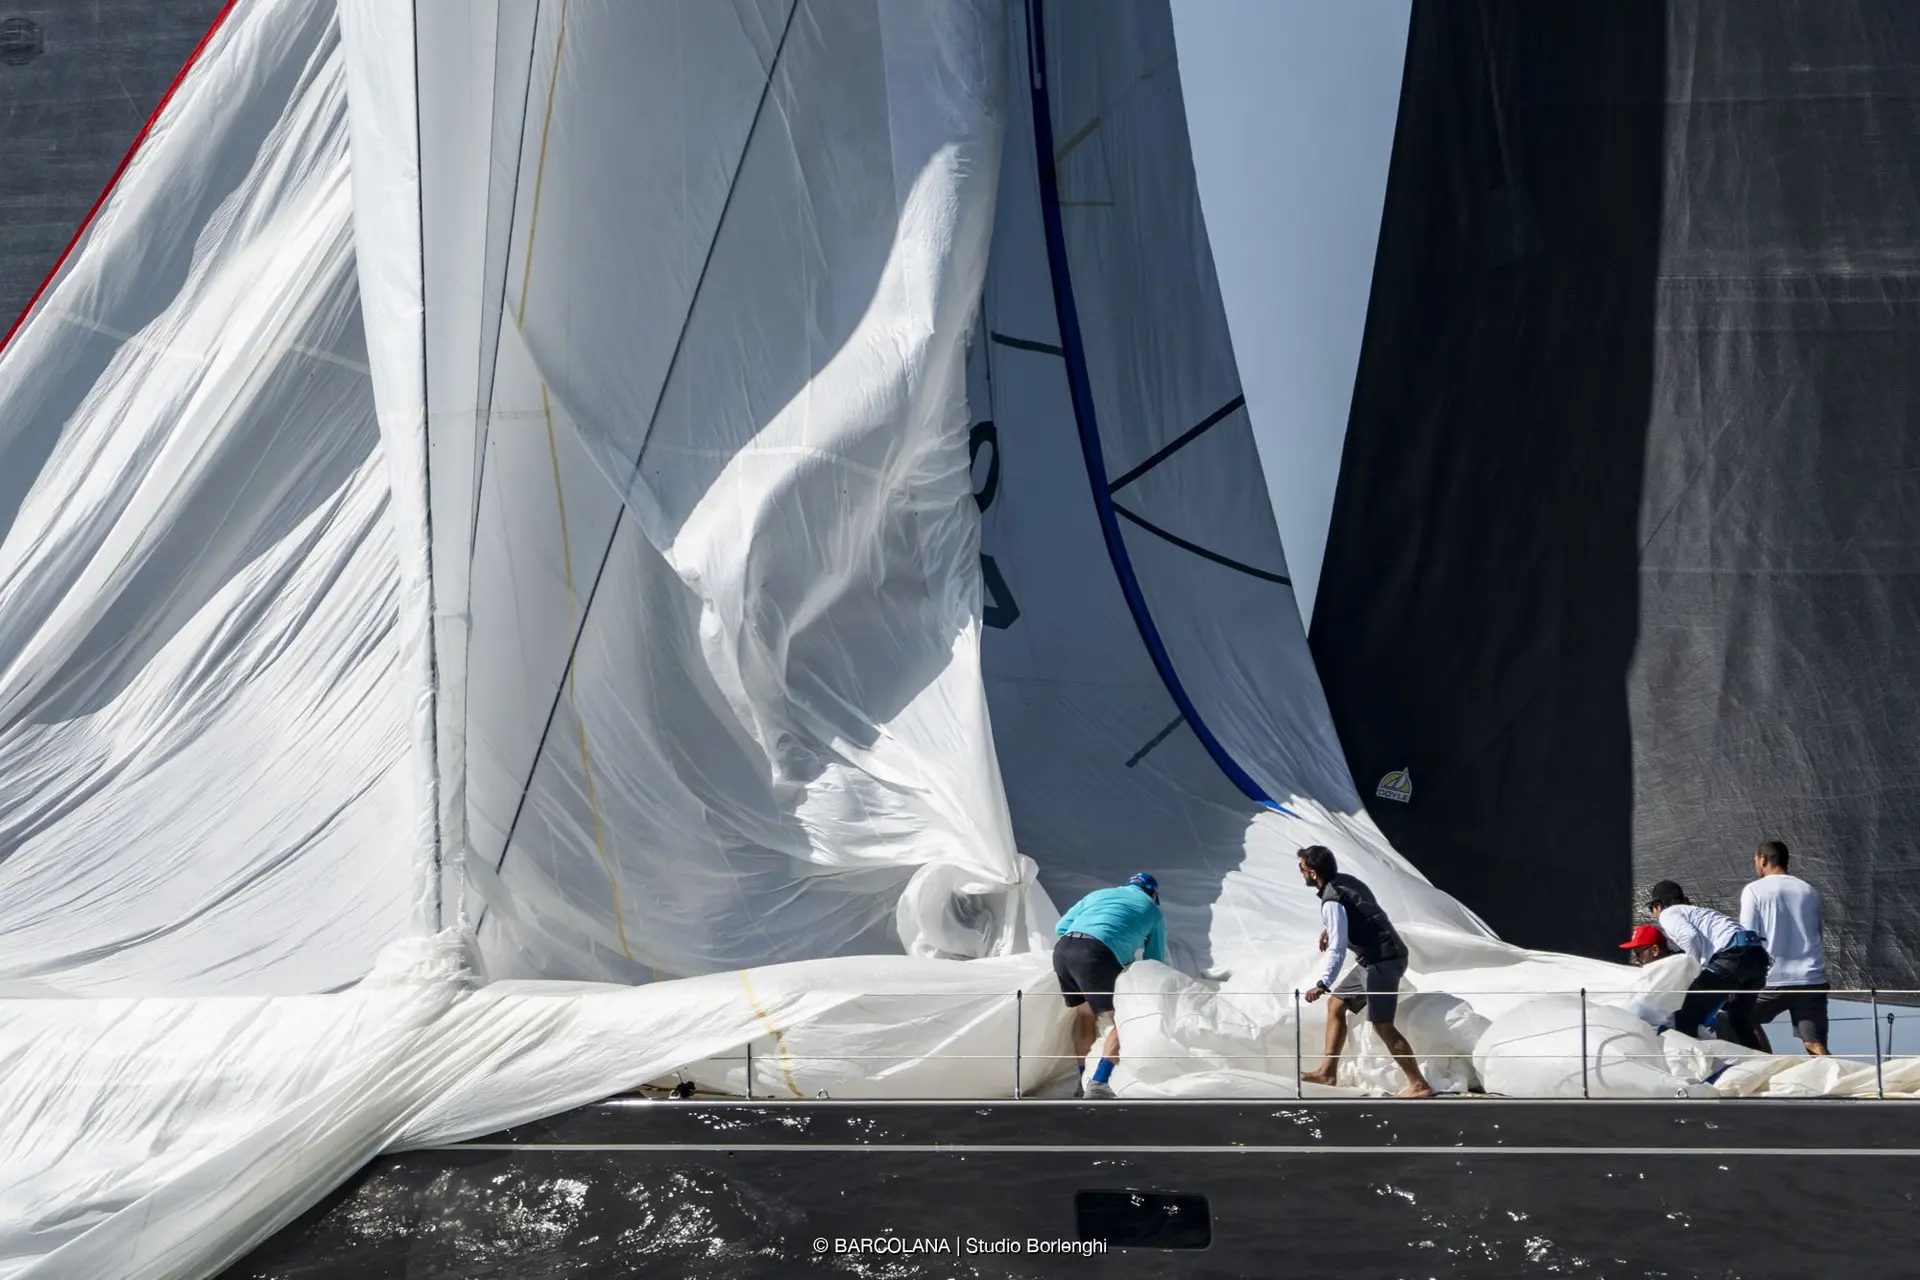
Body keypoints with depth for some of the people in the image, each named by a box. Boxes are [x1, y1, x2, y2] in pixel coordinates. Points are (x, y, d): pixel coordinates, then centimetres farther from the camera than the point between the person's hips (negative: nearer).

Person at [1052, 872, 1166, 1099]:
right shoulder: (1152, 911, 25)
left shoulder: (1098, 894, 35)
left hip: (1062, 948, 5)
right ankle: (1098, 1085, -4)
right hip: (1098, 955, -5)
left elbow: (1061, 926, 29)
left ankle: (1076, 1082, 26)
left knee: (1085, 1011, 26)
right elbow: (1155, 963, 27)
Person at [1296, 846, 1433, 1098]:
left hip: (1382, 961, -11)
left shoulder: (1331, 902, -19)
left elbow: (1337, 950, -26)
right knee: (1336, 1003, 15)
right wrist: (1331, 928, 29)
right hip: (1380, 957, 11)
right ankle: (1328, 1070, 17)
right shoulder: (1344, 881, 9)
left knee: (1382, 1025, -12)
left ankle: (1419, 1085, -12)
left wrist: (1322, 984, -32)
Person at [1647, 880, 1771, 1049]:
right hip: (1757, 952, 9)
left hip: (1732, 954, -9)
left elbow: (1690, 936, -8)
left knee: (1686, 1018, -6)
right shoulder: (1697, 911, 37)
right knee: (1739, 1019, 26)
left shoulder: (1667, 914, 12)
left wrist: (1698, 967, 4)